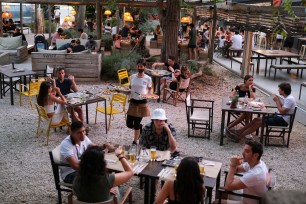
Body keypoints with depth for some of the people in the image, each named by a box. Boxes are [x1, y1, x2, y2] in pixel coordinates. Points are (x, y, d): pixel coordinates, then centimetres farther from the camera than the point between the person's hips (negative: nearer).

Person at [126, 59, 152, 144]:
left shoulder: (148, 78, -7)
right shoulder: (132, 77, 3)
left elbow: (150, 89, 4)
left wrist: (148, 95, -16)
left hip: (142, 103, -4)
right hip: (133, 102, 4)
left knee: (136, 124, 1)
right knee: (129, 124, 4)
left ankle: (135, 142, 20)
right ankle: (142, 128, 35)